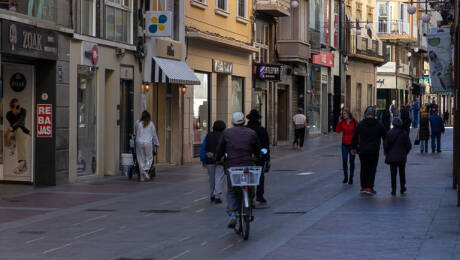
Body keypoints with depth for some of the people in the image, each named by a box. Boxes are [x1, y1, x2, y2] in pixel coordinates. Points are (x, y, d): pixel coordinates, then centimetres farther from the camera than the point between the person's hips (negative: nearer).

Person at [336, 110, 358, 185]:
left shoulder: (354, 122, -5)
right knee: (344, 161, -5)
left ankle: (351, 178, 15)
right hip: (345, 144, 2)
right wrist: (339, 122, -10)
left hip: (352, 144, -2)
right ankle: (345, 176, 10)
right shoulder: (342, 122, 3)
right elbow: (338, 130, -6)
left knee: (352, 161, 6)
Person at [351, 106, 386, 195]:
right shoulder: (379, 125, -2)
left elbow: (354, 137, 4)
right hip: (374, 151, -1)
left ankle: (364, 187, 11)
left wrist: (353, 148, 16)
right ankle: (370, 187, -2)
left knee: (364, 168, 12)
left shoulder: (360, 124, 0)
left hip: (363, 151, 1)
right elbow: (385, 137, 3)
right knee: (372, 169, 3)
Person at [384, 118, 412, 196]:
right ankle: (402, 189, 21)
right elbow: (409, 145, -2)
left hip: (392, 157, -1)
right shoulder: (404, 133, -5)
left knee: (393, 173, 4)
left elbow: (385, 145, -6)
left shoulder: (389, 133, -8)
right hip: (402, 157, 1)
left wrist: (387, 153, 9)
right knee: (402, 173, 16)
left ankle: (393, 190, 1)